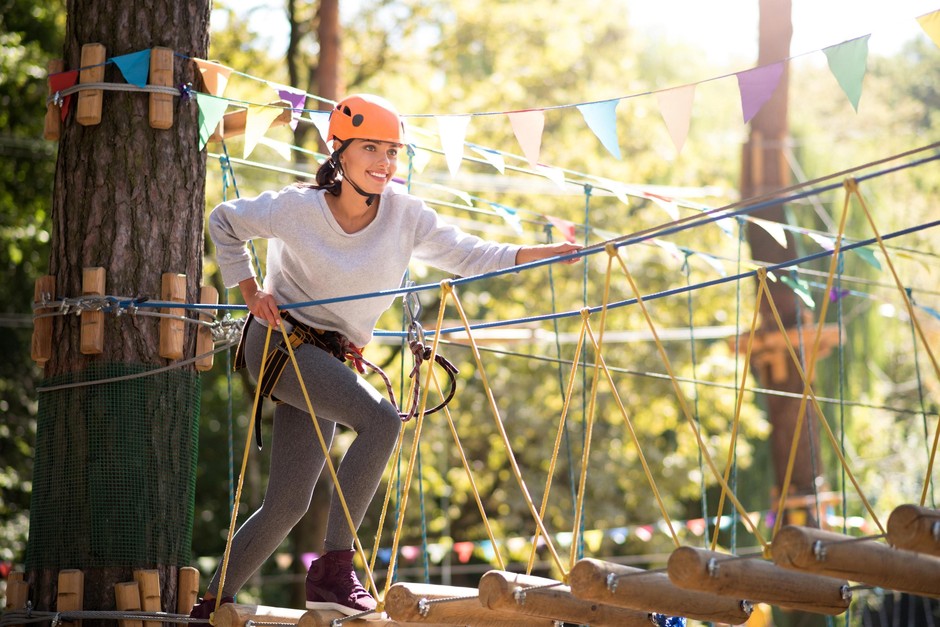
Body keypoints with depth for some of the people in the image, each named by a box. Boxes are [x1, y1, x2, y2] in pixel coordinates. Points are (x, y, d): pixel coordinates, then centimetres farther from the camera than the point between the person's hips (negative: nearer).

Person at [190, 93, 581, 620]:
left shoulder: (407, 216, -5)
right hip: (281, 341, -5)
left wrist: (553, 253, -15)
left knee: (288, 504, 3)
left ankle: (214, 604, 17)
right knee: (382, 418, -28)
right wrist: (250, 291, -4)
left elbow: (472, 256, -4)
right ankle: (334, 568, -27)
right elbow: (224, 223, 3)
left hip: (332, 358, 5)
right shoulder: (295, 210, -14)